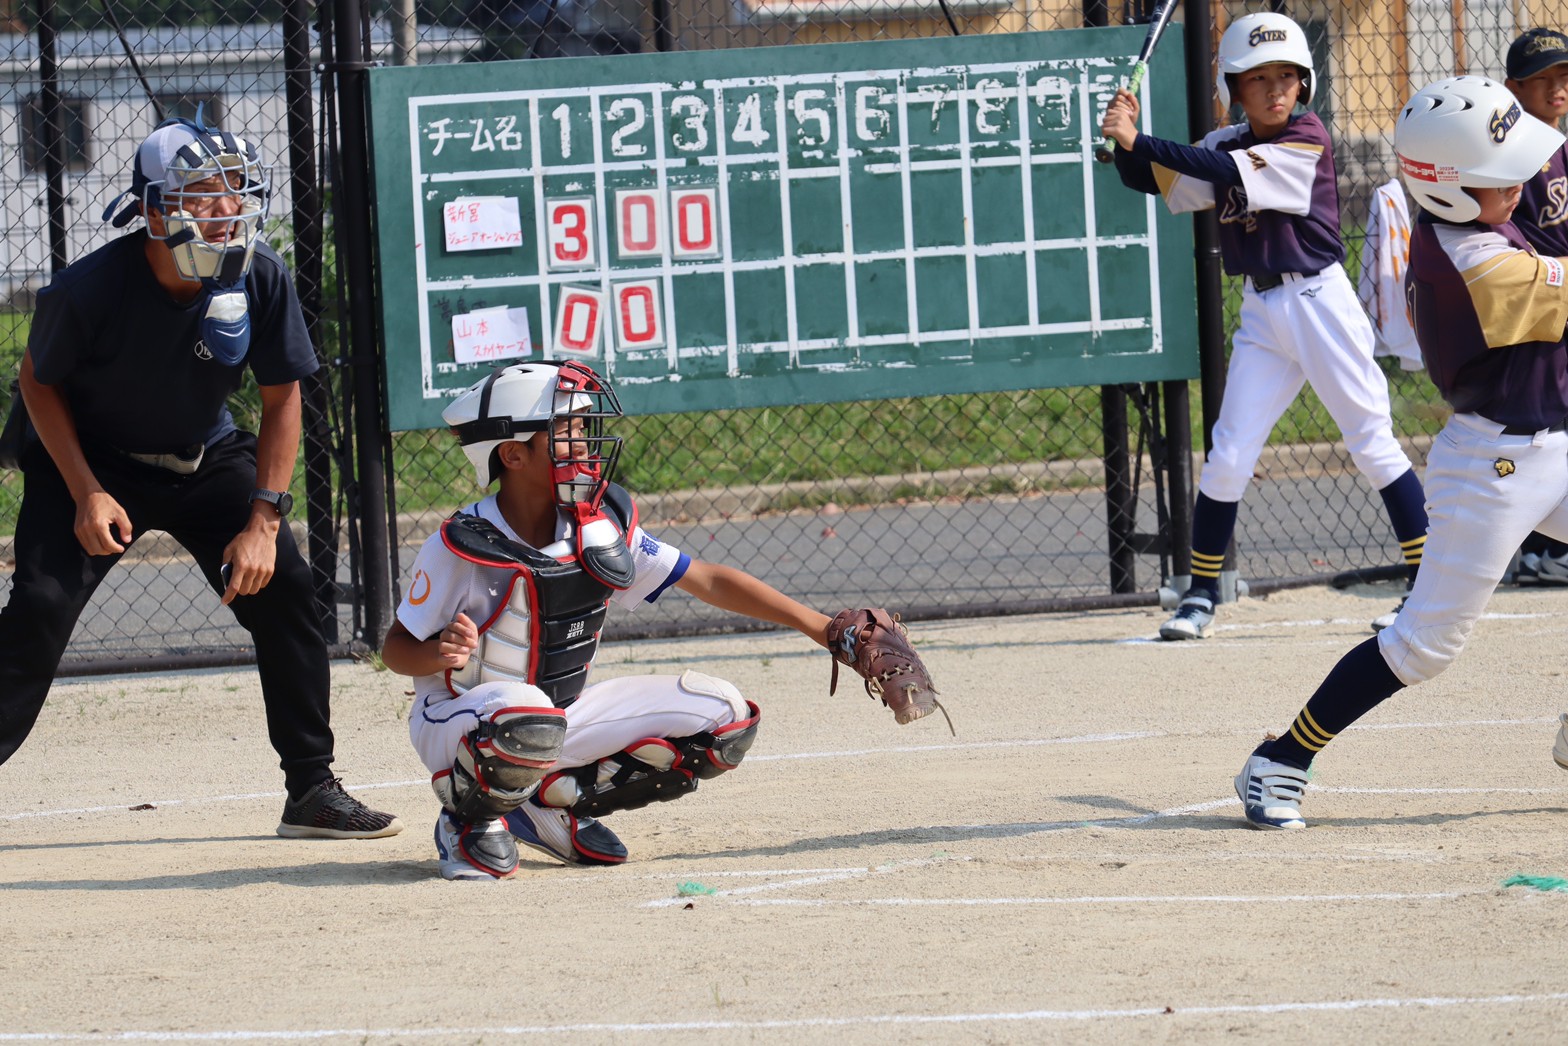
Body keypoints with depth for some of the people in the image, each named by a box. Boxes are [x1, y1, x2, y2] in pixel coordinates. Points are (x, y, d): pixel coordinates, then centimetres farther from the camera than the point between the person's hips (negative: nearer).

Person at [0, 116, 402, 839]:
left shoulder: (259, 277, -19)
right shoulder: (90, 289, -28)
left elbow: (281, 398, -7)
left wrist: (264, 521, -14)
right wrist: (87, 494, -18)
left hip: (206, 459, 3)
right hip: (94, 461, -3)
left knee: (282, 587, -10)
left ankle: (312, 791, 2)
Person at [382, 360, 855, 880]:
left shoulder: (602, 529, -5)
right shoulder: (461, 547, -20)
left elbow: (708, 580, 0)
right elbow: (396, 649, -13)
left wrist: (820, 627, -3)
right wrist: (439, 653, -37)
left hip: (561, 716, 7)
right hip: (457, 720, -7)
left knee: (724, 719, -5)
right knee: (527, 721, -43)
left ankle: (558, 803, 5)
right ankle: (472, 816, -9)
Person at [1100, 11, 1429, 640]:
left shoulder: (1308, 143, -12)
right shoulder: (1227, 145, 7)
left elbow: (1227, 173, -23)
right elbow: (1150, 180, 4)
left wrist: (1138, 142, -26)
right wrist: (1126, 144, -17)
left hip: (1318, 299, -5)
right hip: (1261, 314, 5)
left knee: (1373, 443, -4)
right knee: (1228, 456, 0)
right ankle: (1201, 594, 9)